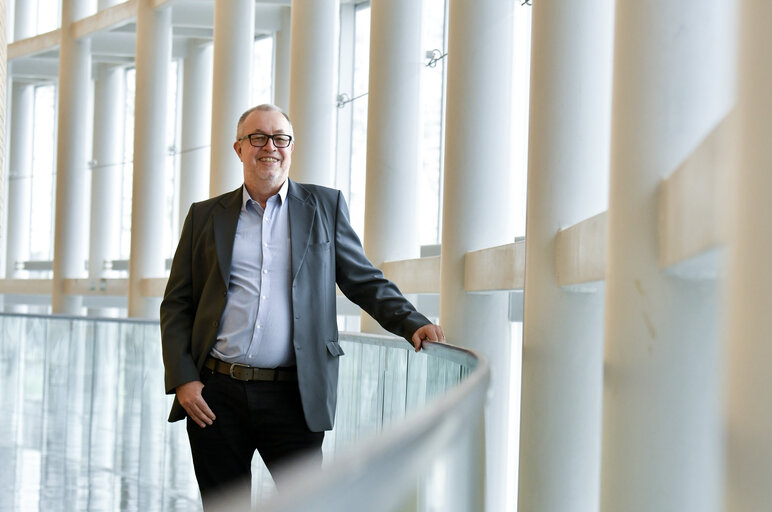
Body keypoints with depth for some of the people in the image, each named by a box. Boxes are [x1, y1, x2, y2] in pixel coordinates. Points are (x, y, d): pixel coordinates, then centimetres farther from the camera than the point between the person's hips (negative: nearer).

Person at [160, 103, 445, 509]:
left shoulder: (325, 206, 10)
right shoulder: (206, 216, 11)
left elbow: (365, 282, 10)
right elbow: (177, 305, 9)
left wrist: (412, 324, -7)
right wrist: (182, 379, -3)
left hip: (292, 398, -1)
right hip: (215, 394, 1)